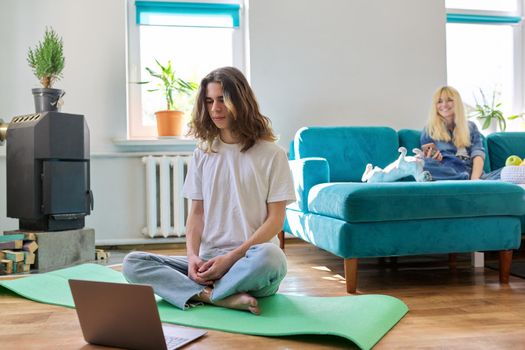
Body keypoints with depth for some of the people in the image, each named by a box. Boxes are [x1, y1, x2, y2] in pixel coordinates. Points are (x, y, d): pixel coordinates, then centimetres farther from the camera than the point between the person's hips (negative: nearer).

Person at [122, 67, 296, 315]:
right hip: (208, 261, 4)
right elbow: (196, 213, 10)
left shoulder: (271, 154, 1)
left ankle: (202, 294, -19)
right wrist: (192, 256, -10)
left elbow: (275, 219, -3)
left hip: (249, 261, -4)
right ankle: (224, 297, -27)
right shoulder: (202, 155, 13)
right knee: (132, 263, -17)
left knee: (269, 257, -40)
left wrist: (232, 257, -14)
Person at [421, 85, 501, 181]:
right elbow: (429, 167, 10)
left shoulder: (471, 127, 22)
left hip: (475, 174, 2)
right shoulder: (429, 131, 15)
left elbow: (478, 154, 5)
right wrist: (432, 159, -17)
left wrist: (475, 178, -16)